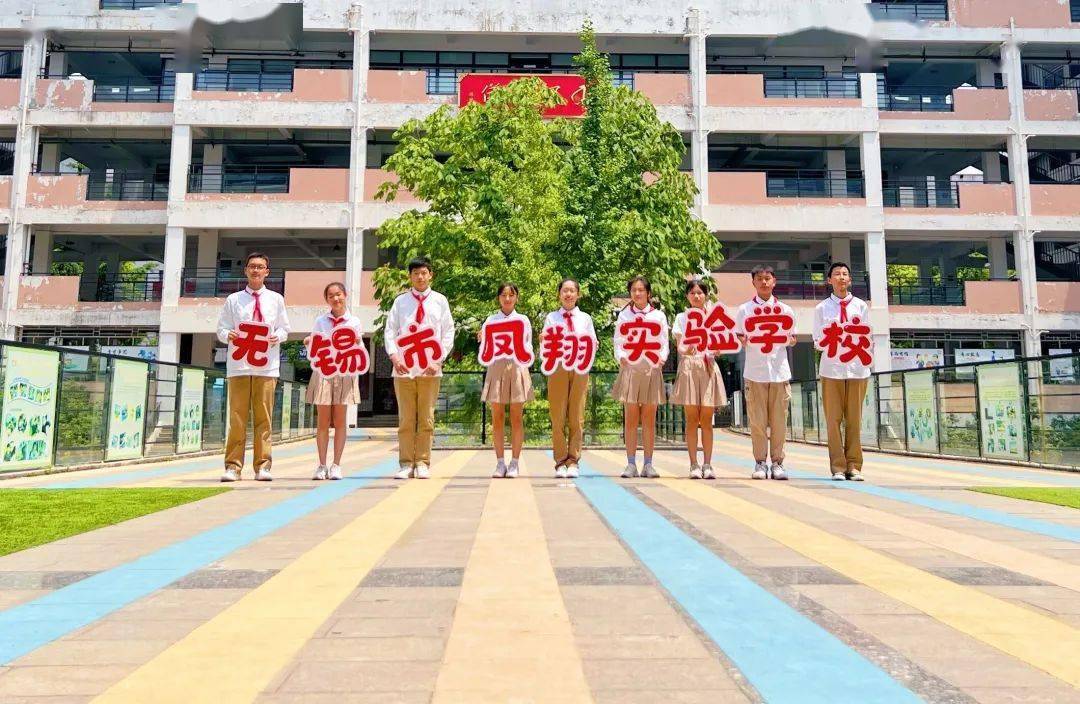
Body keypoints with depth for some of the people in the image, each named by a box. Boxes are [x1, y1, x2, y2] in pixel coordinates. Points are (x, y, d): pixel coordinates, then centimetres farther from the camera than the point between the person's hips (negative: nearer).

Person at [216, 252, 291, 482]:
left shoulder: (276, 299, 12)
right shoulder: (233, 300, 10)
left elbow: (284, 329, 14)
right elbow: (221, 329, 10)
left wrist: (278, 337, -8)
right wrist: (228, 335, -12)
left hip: (266, 367, 0)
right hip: (238, 367, 0)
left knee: (263, 417, 0)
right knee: (237, 417, -1)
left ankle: (262, 465, 5)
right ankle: (233, 466, 5)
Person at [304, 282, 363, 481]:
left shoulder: (354, 321, 6)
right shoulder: (320, 321, 8)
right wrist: (309, 344, -12)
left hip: (344, 374, 0)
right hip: (322, 373, 1)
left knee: (339, 421, 1)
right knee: (323, 421, 1)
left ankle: (336, 465, 7)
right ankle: (321, 466, 7)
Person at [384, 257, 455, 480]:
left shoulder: (440, 301, 8)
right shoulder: (400, 301, 9)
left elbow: (448, 332, 5)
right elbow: (390, 330, 5)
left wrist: (437, 361, -6)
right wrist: (394, 357, -10)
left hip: (430, 369, 0)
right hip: (404, 369, 1)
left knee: (426, 418, 2)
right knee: (406, 419, 3)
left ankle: (423, 464, 9)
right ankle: (406, 464, 9)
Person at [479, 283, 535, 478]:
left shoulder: (523, 320, 10)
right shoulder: (491, 320, 11)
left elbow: (528, 349, 10)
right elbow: (485, 351, 10)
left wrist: (524, 356, -10)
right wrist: (481, 341, -9)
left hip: (517, 368, 0)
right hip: (496, 368, 1)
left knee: (516, 418, -1)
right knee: (497, 418, 0)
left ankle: (515, 463, 3)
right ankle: (500, 462, 5)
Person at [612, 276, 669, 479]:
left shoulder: (658, 316, 11)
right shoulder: (624, 315, 11)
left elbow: (664, 343, 9)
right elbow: (618, 342, 8)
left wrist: (662, 358, -9)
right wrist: (620, 357, -10)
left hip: (652, 370, 0)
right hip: (630, 369, 0)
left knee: (649, 420, 2)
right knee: (630, 420, -1)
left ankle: (648, 465, 7)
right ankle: (631, 465, 3)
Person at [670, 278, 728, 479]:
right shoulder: (681, 317, 10)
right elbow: (678, 346, 0)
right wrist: (686, 350, -23)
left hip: (708, 367, 1)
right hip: (688, 366, -1)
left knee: (706, 420, 0)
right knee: (691, 419, -3)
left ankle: (707, 464, 5)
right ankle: (694, 465, 1)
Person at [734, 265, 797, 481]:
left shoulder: (785, 310, 11)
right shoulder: (744, 310, 7)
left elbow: (792, 339, 14)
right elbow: (738, 339, 8)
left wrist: (790, 340, -9)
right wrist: (744, 341, -14)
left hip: (780, 371, 1)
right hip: (754, 372, -1)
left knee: (779, 420, 2)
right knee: (757, 420, 0)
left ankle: (777, 462, 11)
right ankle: (760, 463, 8)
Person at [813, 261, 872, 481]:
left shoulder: (861, 306, 9)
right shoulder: (822, 308, 7)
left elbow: (868, 337, 9)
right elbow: (818, 342, 4)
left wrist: (865, 348, -10)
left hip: (857, 366, 1)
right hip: (831, 367, -1)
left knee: (854, 418, 4)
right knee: (833, 418, 0)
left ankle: (853, 465, 10)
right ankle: (838, 467, 5)